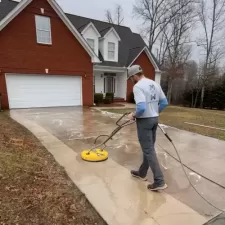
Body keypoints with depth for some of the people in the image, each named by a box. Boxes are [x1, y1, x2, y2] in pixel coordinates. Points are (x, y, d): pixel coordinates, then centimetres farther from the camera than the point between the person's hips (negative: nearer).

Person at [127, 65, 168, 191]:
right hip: (155, 119, 9)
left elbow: (141, 107, -28)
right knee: (149, 148, 17)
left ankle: (160, 181, 5)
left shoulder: (138, 86, -16)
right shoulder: (155, 84, 10)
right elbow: (164, 102, 11)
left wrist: (133, 115, -10)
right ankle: (142, 173, 34)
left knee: (149, 150, -1)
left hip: (144, 121, -9)